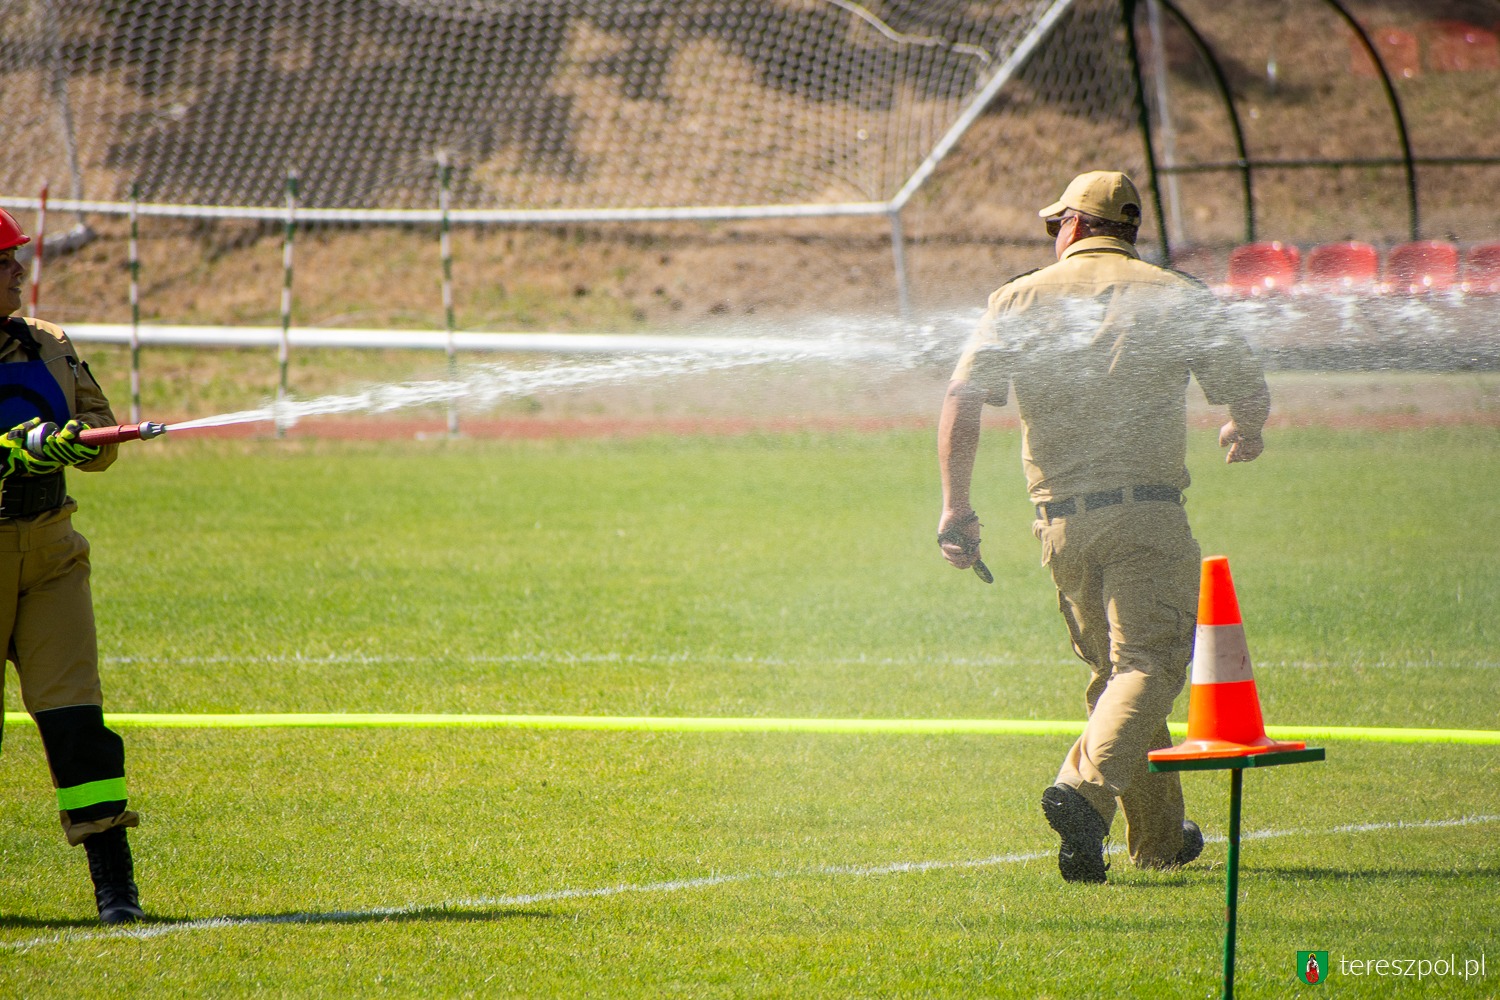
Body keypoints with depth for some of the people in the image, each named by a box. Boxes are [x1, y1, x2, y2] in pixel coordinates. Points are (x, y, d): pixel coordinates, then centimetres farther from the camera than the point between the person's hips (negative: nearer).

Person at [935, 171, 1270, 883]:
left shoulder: (1021, 299, 9)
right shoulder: (1175, 297, 5)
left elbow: (963, 398, -3)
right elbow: (1248, 392, 9)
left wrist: (955, 504, -3)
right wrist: (1245, 433, 32)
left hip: (1060, 521, 4)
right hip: (1146, 511, -3)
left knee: (1115, 671, 17)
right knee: (1148, 663, -9)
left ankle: (1160, 836, 24)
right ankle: (1086, 787, -35)